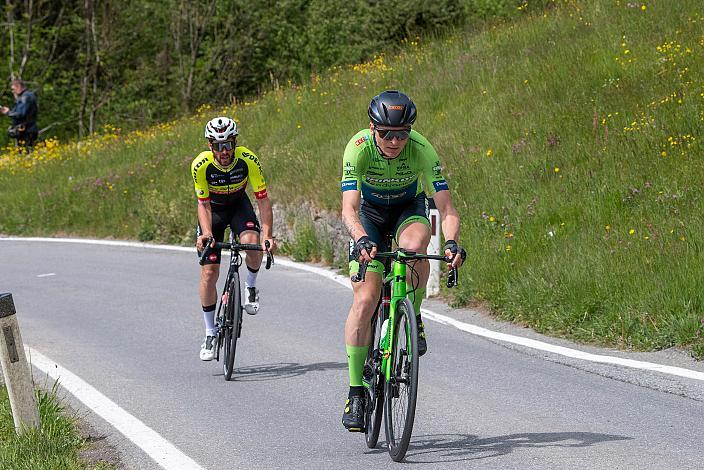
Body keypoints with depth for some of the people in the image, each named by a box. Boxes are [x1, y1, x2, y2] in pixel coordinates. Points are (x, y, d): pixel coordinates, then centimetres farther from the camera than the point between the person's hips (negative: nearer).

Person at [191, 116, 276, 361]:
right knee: (209, 272, -8)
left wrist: (267, 235, -37)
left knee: (252, 243, -32)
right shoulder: (201, 165, -29)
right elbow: (203, 204, -21)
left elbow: (263, 199, -26)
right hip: (213, 209, 0)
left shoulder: (248, 160, -29)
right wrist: (207, 234, -38)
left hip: (239, 205, 0)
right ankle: (210, 333, 6)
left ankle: (251, 288, -1)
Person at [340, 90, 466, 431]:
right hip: (369, 213, 0)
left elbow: (447, 210, -34)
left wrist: (451, 242, -53)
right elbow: (349, 208, -39)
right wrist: (361, 240, -59)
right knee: (366, 297, -14)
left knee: (414, 245, -37)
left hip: (409, 209, 0)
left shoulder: (422, 150, -30)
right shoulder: (358, 149, -31)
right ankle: (355, 393, -9)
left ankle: (414, 319, -10)